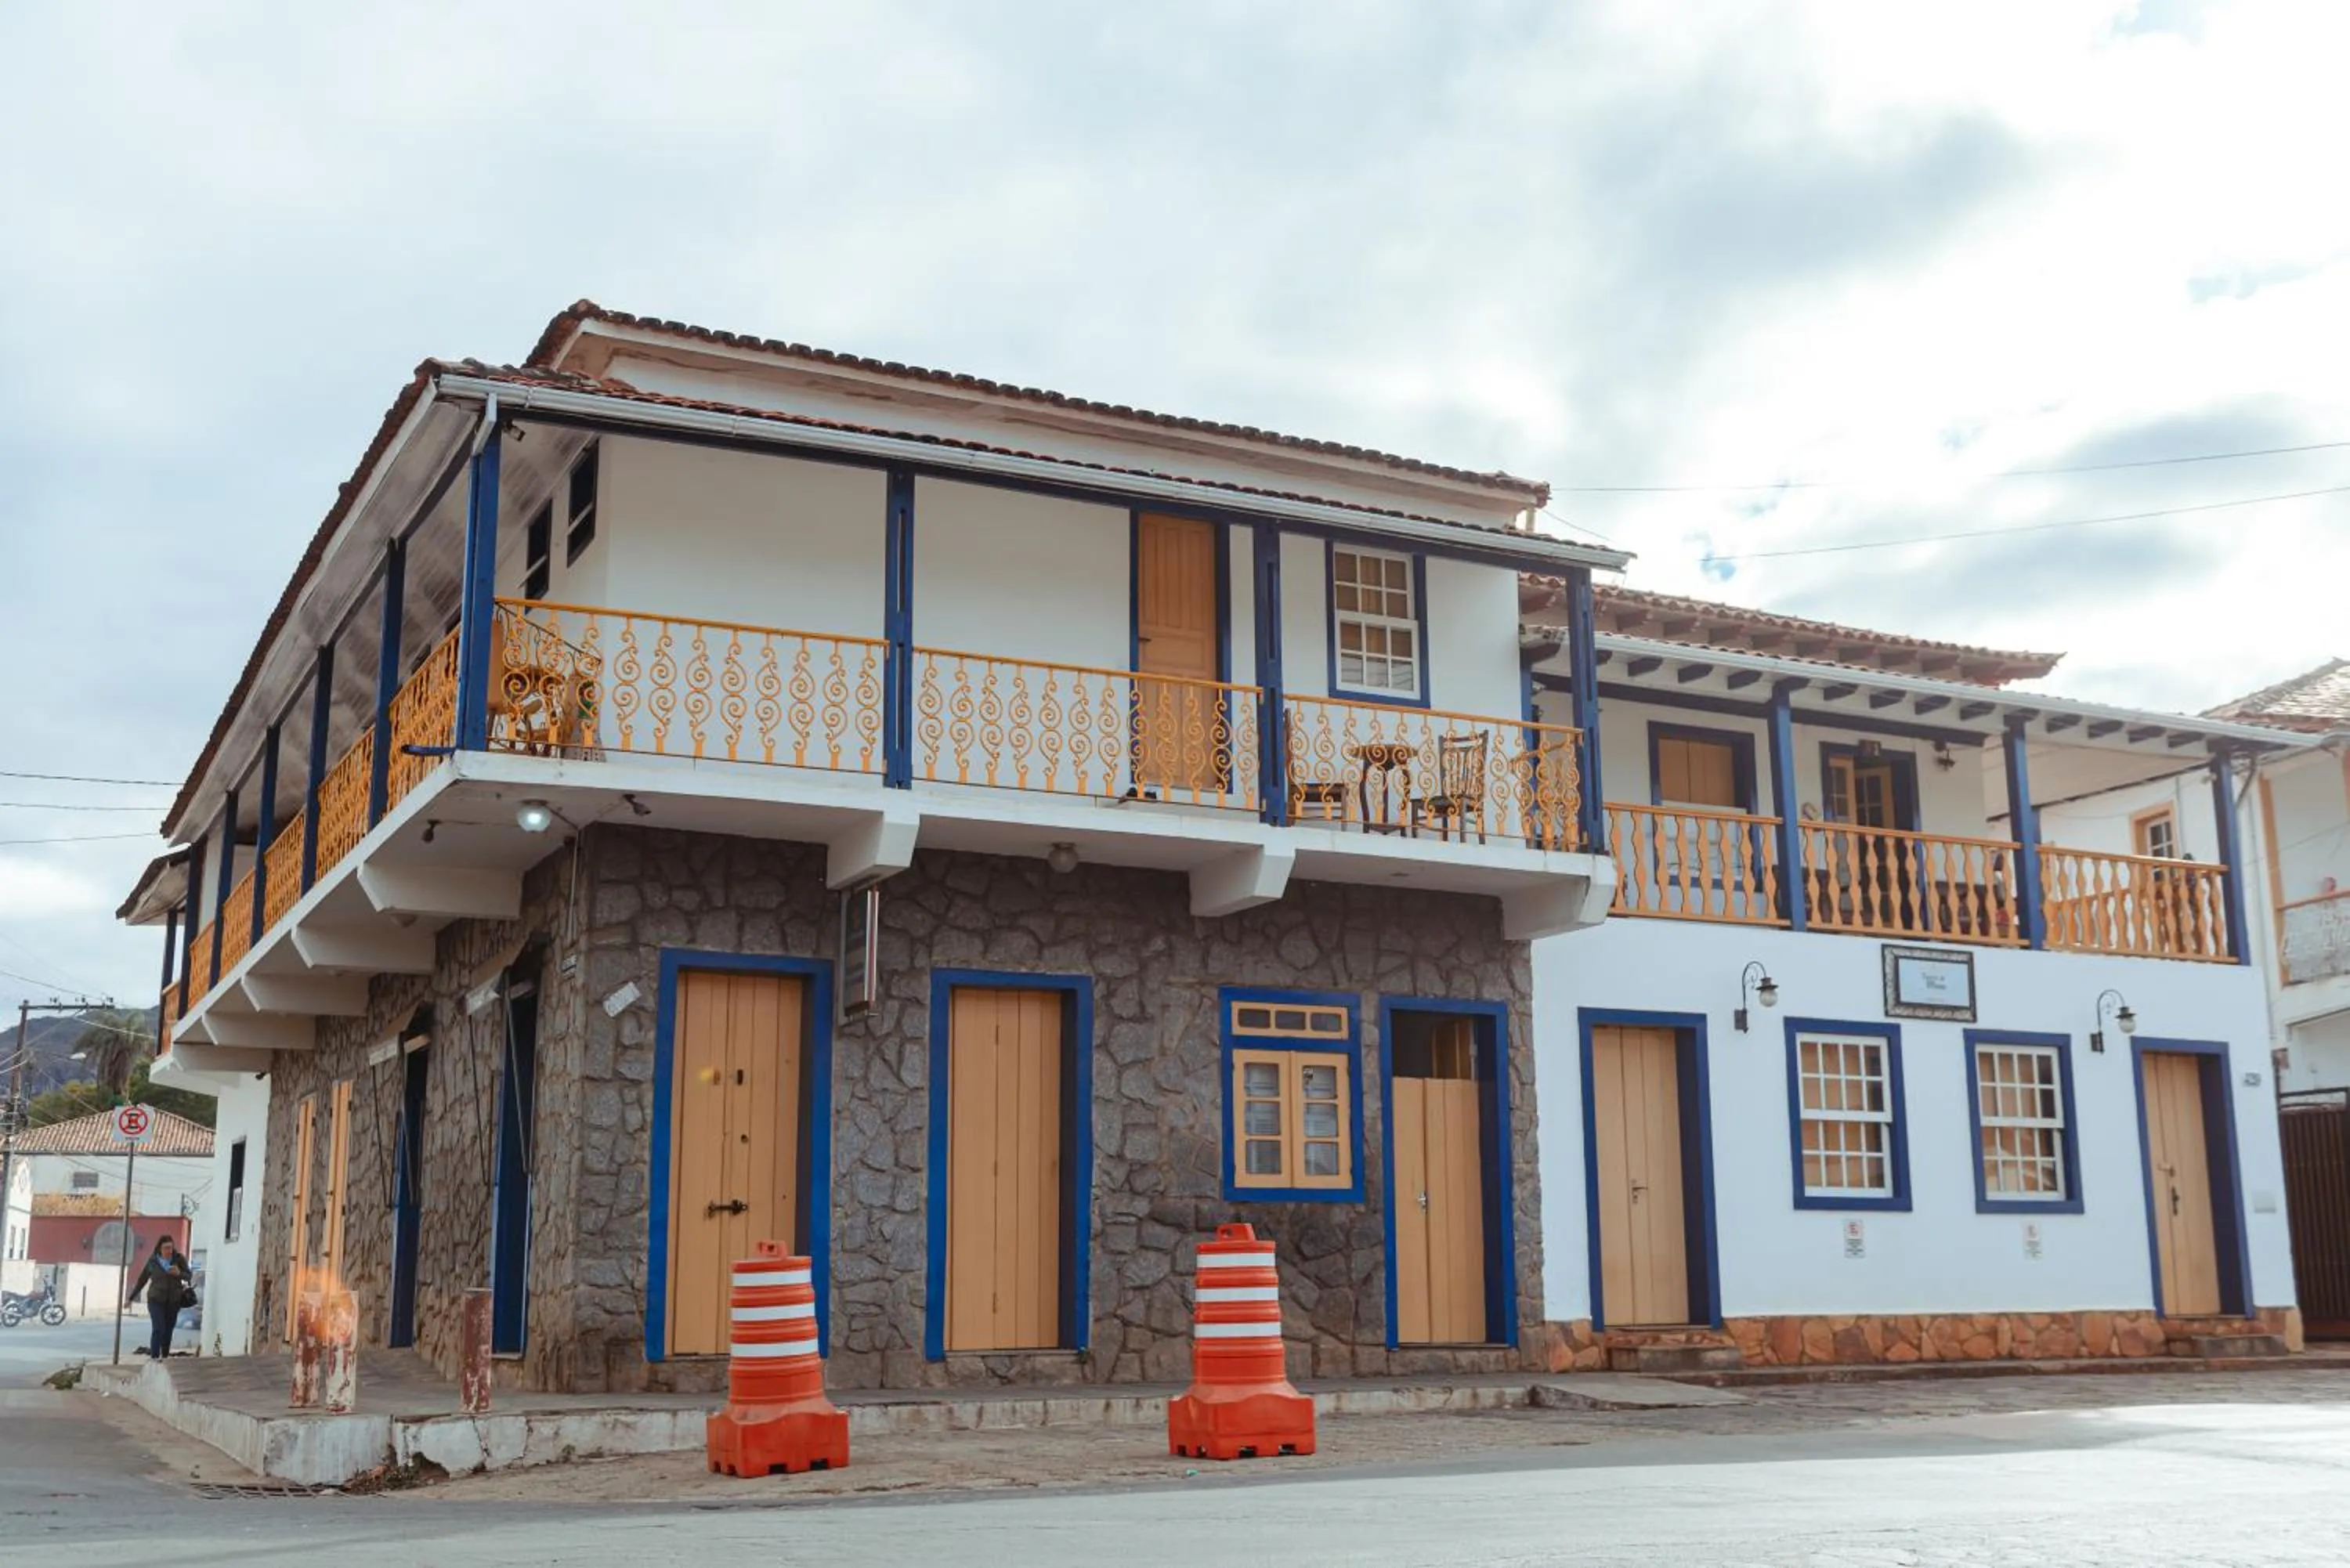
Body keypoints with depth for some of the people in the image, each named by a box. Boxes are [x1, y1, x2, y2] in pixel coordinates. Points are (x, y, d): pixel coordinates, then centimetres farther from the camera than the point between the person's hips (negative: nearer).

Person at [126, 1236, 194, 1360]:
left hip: (173, 1301, 2)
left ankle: (165, 1357, 14)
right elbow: (142, 1280, 7)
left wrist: (179, 1273, -22)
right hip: (156, 1300, -2)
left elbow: (188, 1276, 0)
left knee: (168, 1330, 4)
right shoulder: (153, 1261, -3)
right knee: (159, 1329, -14)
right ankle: (153, 1357, -12)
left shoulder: (179, 1259, -2)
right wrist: (131, 1298, 11)